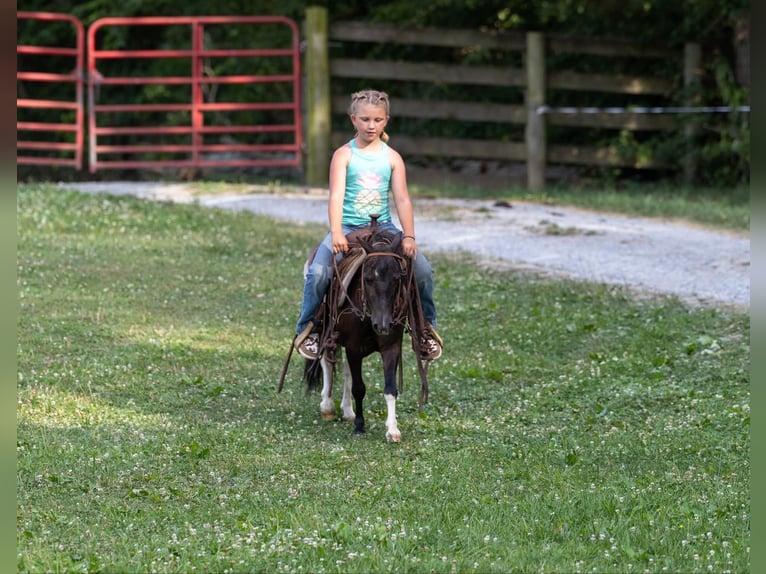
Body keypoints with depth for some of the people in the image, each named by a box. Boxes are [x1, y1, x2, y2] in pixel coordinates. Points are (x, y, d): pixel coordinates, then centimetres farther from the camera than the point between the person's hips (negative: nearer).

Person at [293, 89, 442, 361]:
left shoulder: (392, 158, 5)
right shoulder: (344, 155, -2)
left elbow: (402, 199, -1)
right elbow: (336, 196, -12)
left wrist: (409, 237, -15)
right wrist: (336, 233, -26)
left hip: (382, 226, 2)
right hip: (347, 227, -2)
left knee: (423, 270, -16)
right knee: (318, 273, -25)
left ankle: (427, 327, 7)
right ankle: (307, 328, -3)